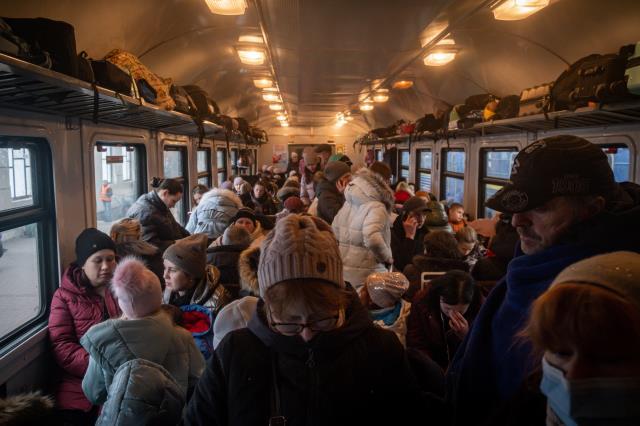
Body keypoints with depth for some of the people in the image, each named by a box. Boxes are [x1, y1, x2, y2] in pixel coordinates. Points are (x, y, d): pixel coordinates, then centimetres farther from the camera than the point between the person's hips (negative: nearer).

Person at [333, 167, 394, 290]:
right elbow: (372, 239, -30)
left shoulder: (348, 203, 5)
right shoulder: (376, 207, -17)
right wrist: (388, 258, -14)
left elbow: (335, 232, 13)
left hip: (342, 269, 7)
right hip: (365, 273, -7)